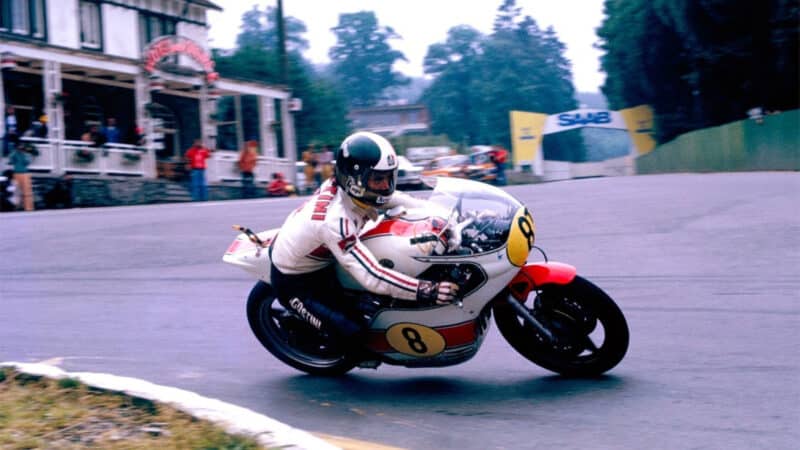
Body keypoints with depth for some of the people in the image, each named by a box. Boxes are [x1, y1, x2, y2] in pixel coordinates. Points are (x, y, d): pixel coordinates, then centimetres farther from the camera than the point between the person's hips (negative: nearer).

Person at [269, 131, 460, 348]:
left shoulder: (348, 187, -16)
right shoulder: (335, 220, -39)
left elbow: (400, 200, -4)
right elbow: (372, 277, -44)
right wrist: (427, 291, -49)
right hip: (295, 281, -8)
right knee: (352, 331, -19)